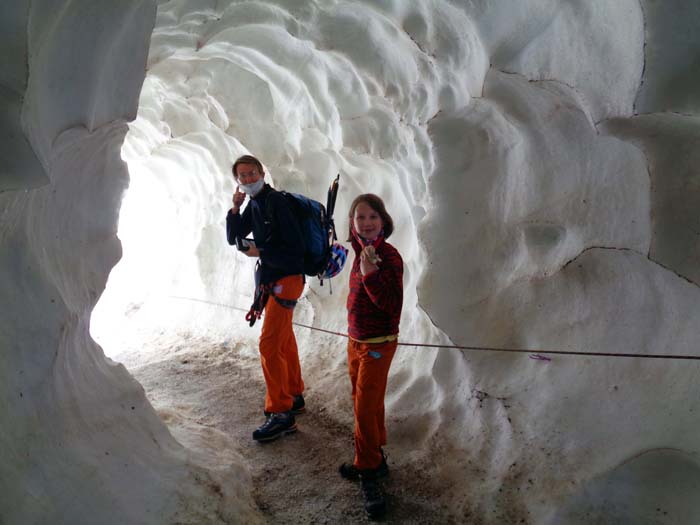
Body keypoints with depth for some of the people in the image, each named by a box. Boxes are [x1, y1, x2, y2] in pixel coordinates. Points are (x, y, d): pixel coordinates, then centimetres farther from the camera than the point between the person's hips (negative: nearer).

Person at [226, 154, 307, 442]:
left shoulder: (276, 201, -17)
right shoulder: (253, 204, 11)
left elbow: (295, 247, -21)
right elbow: (232, 238, 9)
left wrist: (259, 251, -15)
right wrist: (235, 209, -4)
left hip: (285, 280, -9)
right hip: (270, 279, 9)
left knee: (269, 345, -12)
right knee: (285, 342, 17)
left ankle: (281, 413, -3)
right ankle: (294, 396, 31)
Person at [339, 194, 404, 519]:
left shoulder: (389, 257, -19)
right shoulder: (361, 253, 3)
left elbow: (392, 306, -26)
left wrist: (370, 273, -33)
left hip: (378, 345, -8)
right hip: (356, 341, 8)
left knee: (366, 408, -2)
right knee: (366, 404, 18)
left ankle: (368, 470, 16)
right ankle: (375, 459, 35)